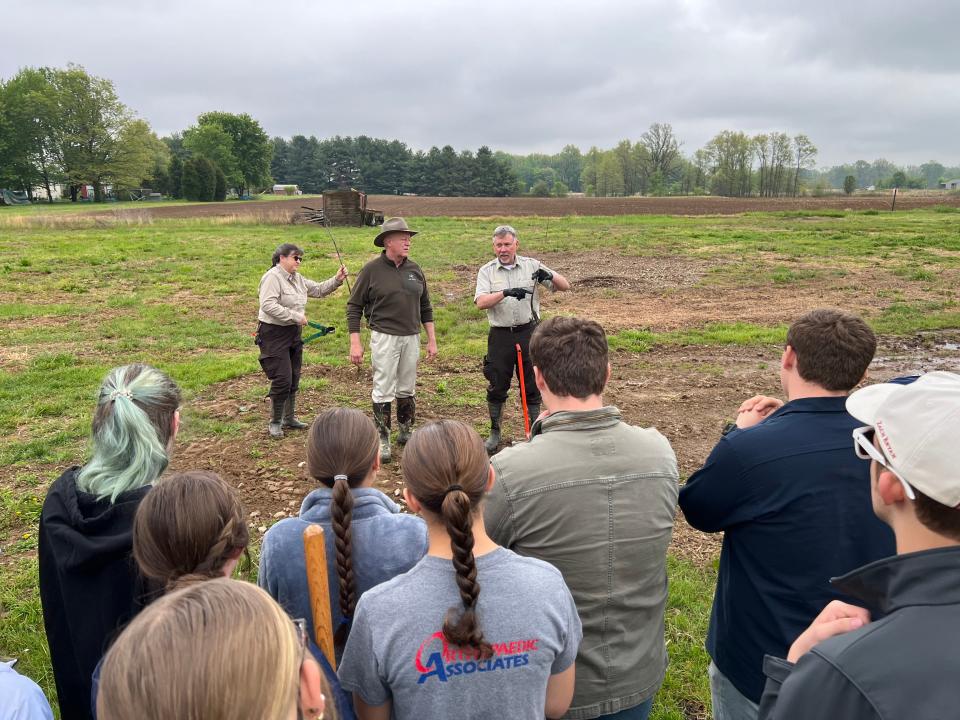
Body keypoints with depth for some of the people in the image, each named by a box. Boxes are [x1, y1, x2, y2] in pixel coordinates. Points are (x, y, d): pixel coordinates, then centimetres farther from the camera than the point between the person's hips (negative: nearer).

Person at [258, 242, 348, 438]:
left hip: (294, 333, 9)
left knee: (293, 379, 15)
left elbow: (319, 290, 16)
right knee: (282, 379, -8)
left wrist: (337, 279, 0)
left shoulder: (298, 279, 12)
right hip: (274, 334, -9)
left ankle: (289, 418, 29)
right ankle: (275, 422, 7)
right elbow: (268, 305, -25)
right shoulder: (272, 277, -14)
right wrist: (295, 316, -24)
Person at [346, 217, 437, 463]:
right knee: (383, 391, -2)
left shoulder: (415, 269, 8)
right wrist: (355, 343, -9)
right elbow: (354, 307, -3)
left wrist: (432, 339, 12)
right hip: (384, 338, -4)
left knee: (407, 390, 13)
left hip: (411, 338, 4)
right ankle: (383, 440, 7)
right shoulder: (372, 270, -5)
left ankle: (406, 432, 28)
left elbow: (425, 307, 15)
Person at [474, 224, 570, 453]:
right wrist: (505, 293, -28)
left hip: (529, 332, 0)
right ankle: (494, 433, 23)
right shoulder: (487, 271, 2)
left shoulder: (531, 265, 4)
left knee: (533, 385, 7)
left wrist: (549, 276, -19)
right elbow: (481, 302, -13)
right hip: (500, 336, 0)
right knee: (497, 387, 7)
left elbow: (565, 286, 3)